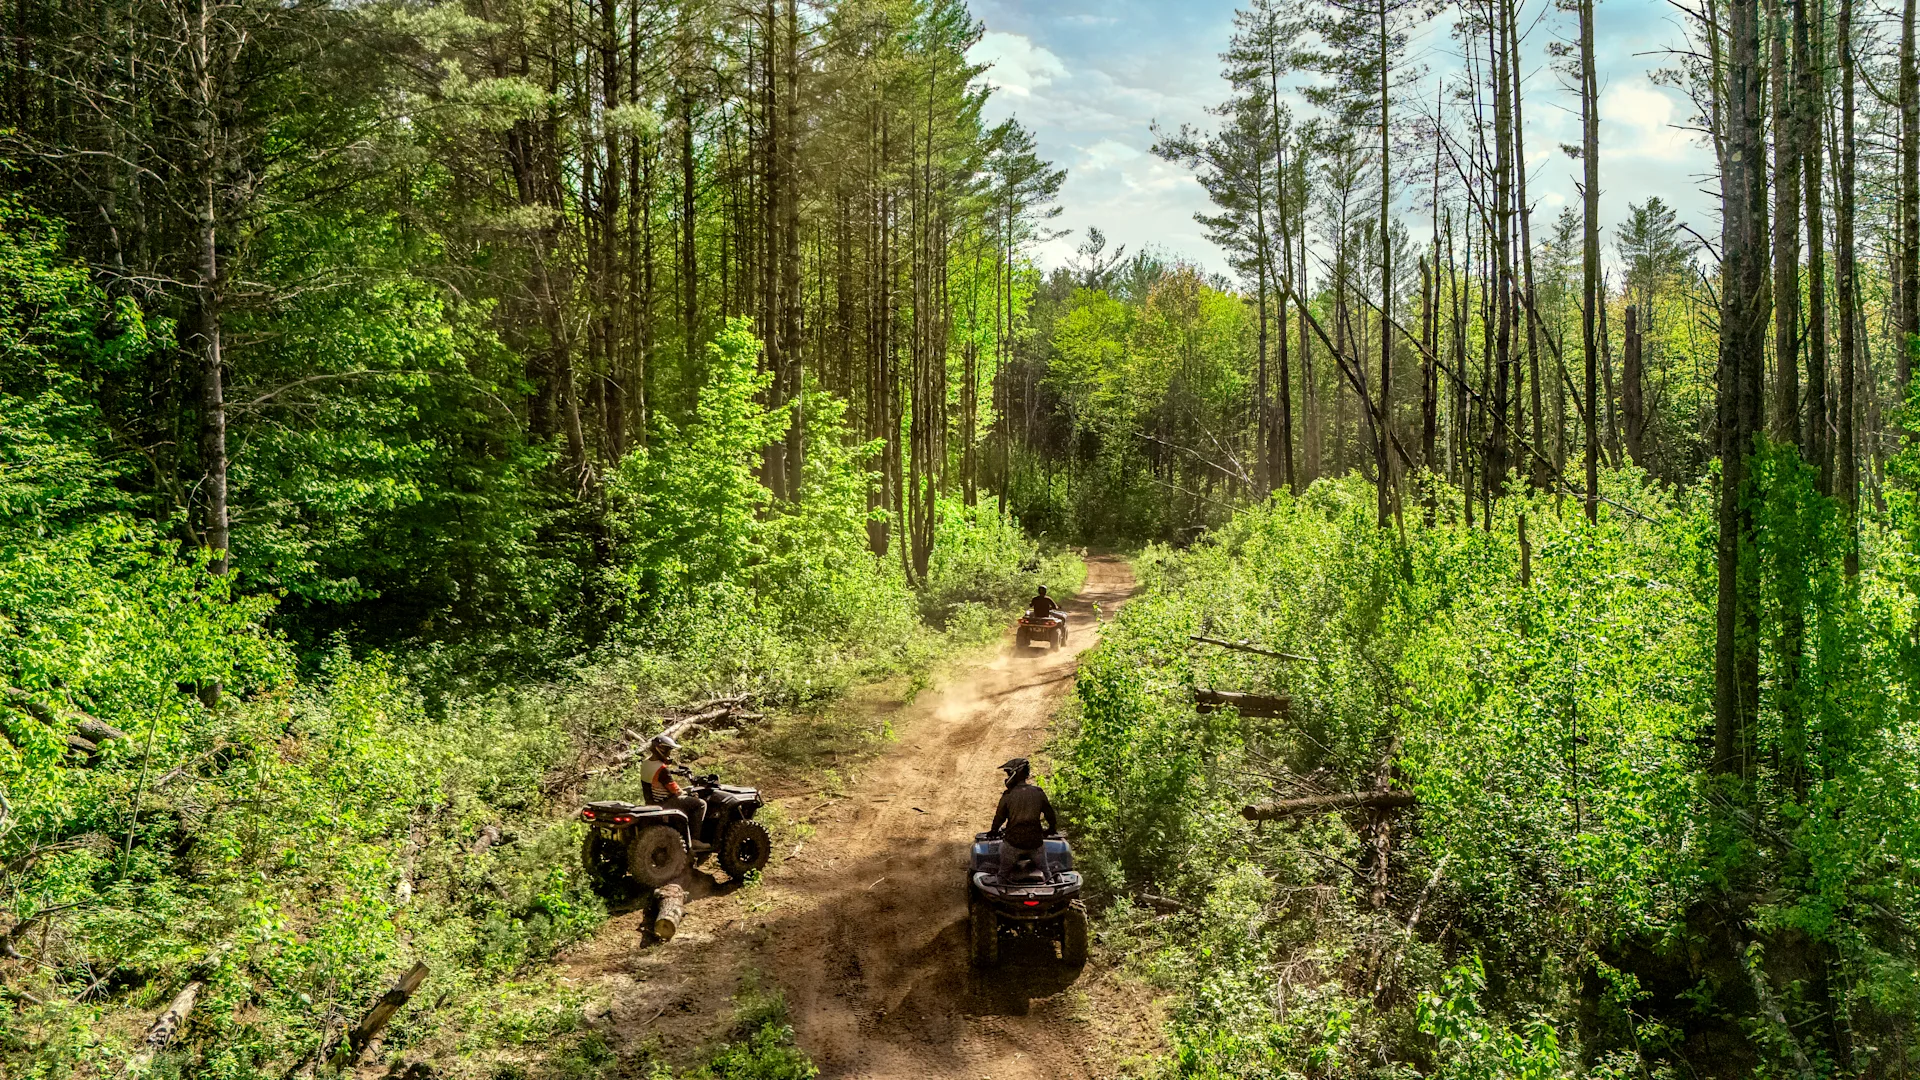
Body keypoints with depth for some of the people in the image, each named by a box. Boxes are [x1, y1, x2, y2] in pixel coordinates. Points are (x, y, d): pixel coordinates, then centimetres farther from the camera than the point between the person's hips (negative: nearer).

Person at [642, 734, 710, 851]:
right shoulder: (662, 769, -26)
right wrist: (687, 793, -2)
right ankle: (694, 840, -7)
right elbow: (676, 791, -20)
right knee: (701, 804, -10)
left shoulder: (647, 763, 2)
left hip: (652, 800, 10)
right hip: (664, 803, -10)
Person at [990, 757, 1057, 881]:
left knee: (1004, 875, 15)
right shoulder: (1038, 793, -4)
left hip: (1013, 842, -2)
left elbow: (1000, 817, -1)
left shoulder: (1008, 795, -10)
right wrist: (1052, 828, 27)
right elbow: (1049, 813, 7)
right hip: (1035, 842, 2)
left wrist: (993, 831, 19)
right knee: (1044, 872, 21)